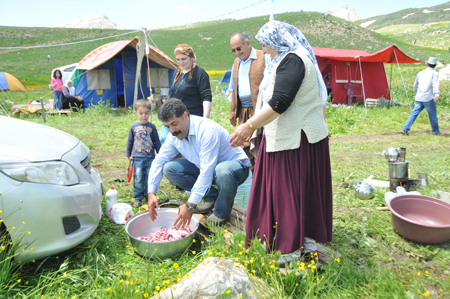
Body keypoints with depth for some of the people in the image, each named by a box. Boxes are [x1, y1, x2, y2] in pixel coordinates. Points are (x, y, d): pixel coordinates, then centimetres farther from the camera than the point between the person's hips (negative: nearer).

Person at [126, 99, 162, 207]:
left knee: (150, 178, 4)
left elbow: (157, 142, 10)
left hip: (150, 158, 0)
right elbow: (130, 142, 14)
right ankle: (138, 198, 12)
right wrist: (128, 155, 13)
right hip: (138, 158, 0)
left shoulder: (152, 127, 4)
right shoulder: (134, 127, 6)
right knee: (138, 179, 1)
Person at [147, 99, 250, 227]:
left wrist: (190, 206, -35)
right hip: (204, 167, 7)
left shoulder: (207, 130, -32)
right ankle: (211, 196, 1)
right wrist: (151, 193, -10)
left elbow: (207, 172, -35)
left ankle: (222, 213, -12)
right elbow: (159, 161, 1)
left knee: (223, 171, -43)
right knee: (169, 168, -10)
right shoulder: (174, 135, -7)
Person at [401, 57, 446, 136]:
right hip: (429, 98, -4)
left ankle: (405, 129, -9)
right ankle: (436, 132, 19)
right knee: (433, 115, 7)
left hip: (419, 98, 4)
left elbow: (415, 86, 24)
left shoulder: (421, 73, 15)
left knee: (414, 113, 2)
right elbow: (435, 84, -18)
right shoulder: (435, 73, 0)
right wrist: (437, 94, -30)